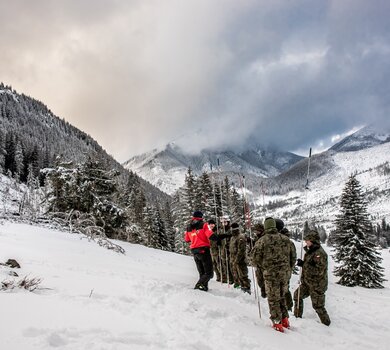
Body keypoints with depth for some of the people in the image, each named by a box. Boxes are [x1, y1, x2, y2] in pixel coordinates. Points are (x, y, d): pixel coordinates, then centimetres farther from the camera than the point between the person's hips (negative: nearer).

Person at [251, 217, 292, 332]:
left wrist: (263, 267, 9)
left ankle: (277, 323, 13)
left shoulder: (262, 241, -12)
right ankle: (285, 319, 26)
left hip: (271, 273, -4)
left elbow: (255, 259, -8)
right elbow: (289, 256, 7)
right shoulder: (285, 239, -1)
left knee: (273, 299, 9)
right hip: (285, 272, 4)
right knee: (281, 297, 22)